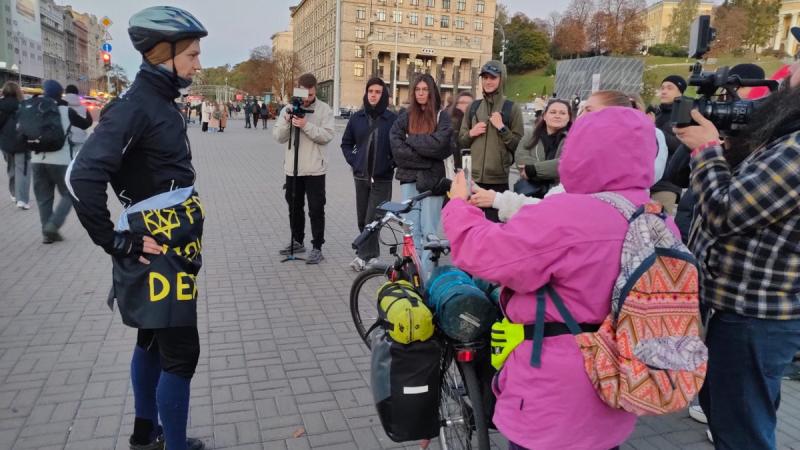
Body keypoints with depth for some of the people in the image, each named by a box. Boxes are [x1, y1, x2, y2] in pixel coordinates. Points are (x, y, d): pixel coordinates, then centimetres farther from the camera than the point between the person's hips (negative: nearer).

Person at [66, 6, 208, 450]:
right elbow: (83, 175, -26)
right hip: (156, 251, -10)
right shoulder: (133, 106, -17)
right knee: (181, 353, -1)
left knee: (153, 340, 21)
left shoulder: (160, 102, 11)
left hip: (171, 246, 10)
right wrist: (115, 241, -19)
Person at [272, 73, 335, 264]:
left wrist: (306, 125, -23)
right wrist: (286, 122, -16)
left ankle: (317, 247, 6)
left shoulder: (324, 109, -3)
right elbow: (278, 137, 1)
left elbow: (327, 135, -15)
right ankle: (297, 241, 31)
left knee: (316, 209, -1)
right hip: (292, 168, 4)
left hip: (315, 169, -4)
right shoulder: (288, 109, 7)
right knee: (294, 207, 16)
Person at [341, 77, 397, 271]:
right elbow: (346, 143, 16)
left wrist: (392, 164, -7)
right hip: (361, 177, 4)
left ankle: (363, 255, 0)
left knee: (371, 220, -8)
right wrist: (353, 161, 5)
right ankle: (372, 254, 22)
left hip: (382, 179, -4)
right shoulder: (357, 117, 6)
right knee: (362, 220, 9)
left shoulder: (392, 119, -6)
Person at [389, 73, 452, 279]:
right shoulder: (405, 115, 12)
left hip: (432, 178, -2)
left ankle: (426, 274, 1)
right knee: (412, 228, 3)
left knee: (428, 229, -4)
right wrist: (422, 158, -10)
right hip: (409, 177, 2)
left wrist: (410, 140, -5)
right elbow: (395, 144, -1)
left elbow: (438, 143, -11)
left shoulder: (442, 116, 5)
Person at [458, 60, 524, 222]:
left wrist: (502, 128, -13)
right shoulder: (474, 107, 11)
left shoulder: (512, 108, 0)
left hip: (498, 179, -4)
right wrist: (471, 133, -3)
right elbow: (461, 140, 16)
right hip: (474, 177, 4)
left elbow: (519, 145, -3)